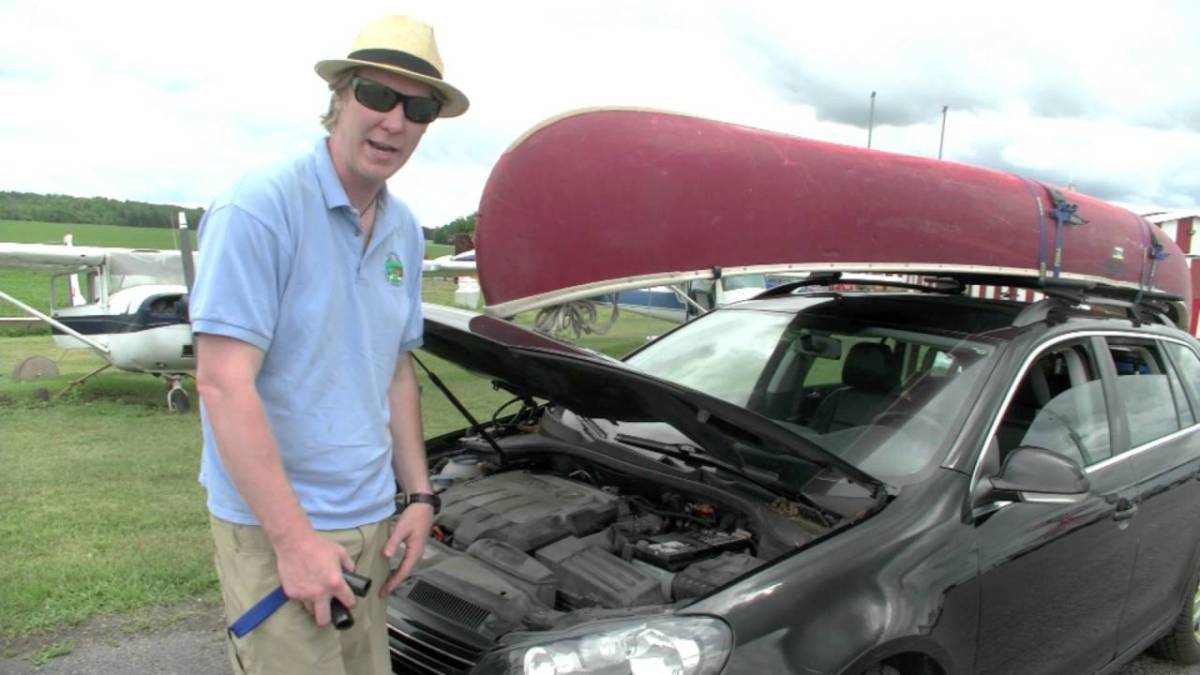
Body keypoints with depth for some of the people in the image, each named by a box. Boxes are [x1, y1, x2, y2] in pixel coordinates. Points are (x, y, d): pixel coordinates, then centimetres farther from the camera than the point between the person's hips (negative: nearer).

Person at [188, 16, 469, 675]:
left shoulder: (405, 232, 9)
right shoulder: (259, 208, -15)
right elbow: (223, 383, -20)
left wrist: (418, 496, 11)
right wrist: (293, 539, -21)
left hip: (371, 522, 7)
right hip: (273, 527, -7)